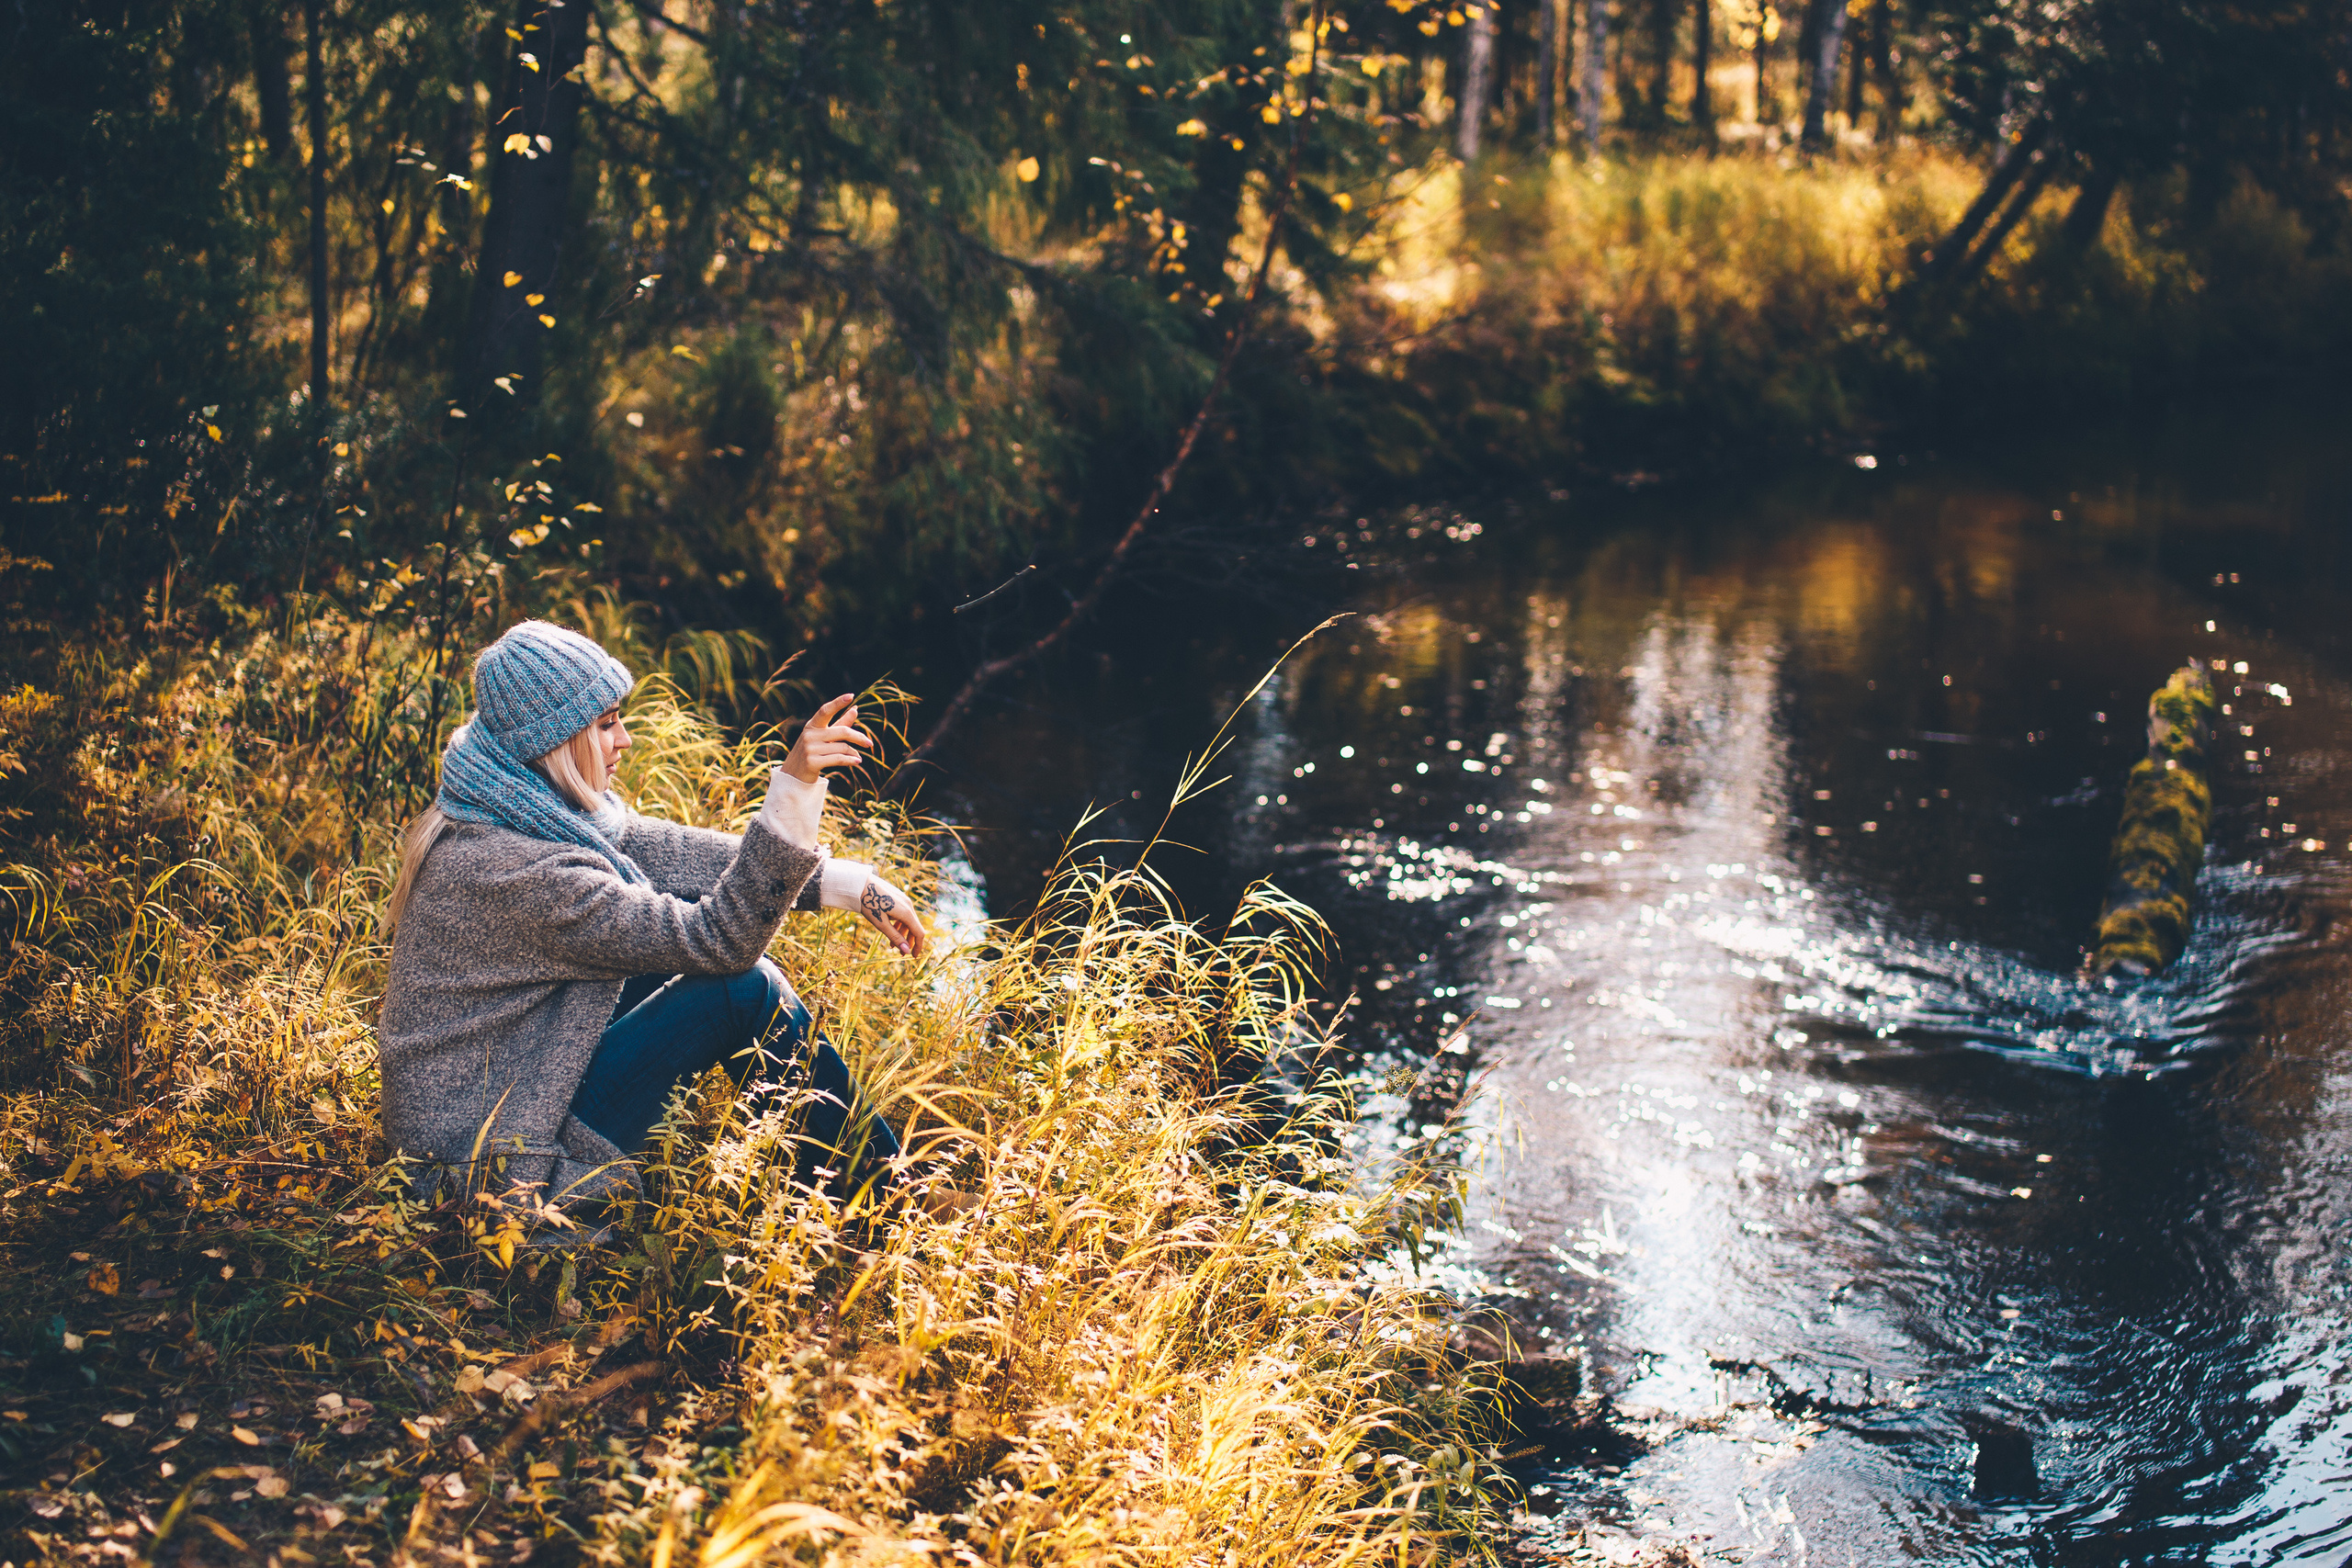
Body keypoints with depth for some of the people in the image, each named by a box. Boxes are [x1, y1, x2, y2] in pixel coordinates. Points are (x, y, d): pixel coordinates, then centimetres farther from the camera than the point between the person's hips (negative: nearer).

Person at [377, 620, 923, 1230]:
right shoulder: (521, 872, -28)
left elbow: (674, 854, 5)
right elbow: (720, 938, -27)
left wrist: (851, 884, 1)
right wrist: (794, 787, -34)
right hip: (497, 1167, -10)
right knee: (745, 989, -13)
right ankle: (890, 1197, 5)